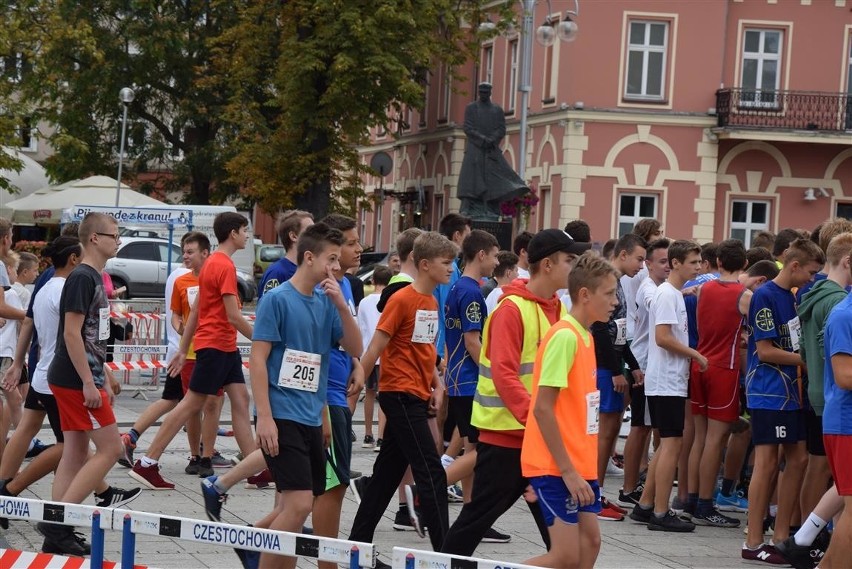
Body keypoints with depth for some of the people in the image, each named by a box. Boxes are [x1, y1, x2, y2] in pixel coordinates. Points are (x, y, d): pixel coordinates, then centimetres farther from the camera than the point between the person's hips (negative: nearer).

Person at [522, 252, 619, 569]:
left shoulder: (585, 337, 12)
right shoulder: (564, 336, -16)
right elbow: (542, 409, -20)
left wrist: (580, 469, 16)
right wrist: (568, 470, -20)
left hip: (576, 466, 9)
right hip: (555, 467, -9)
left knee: (589, 542, 8)